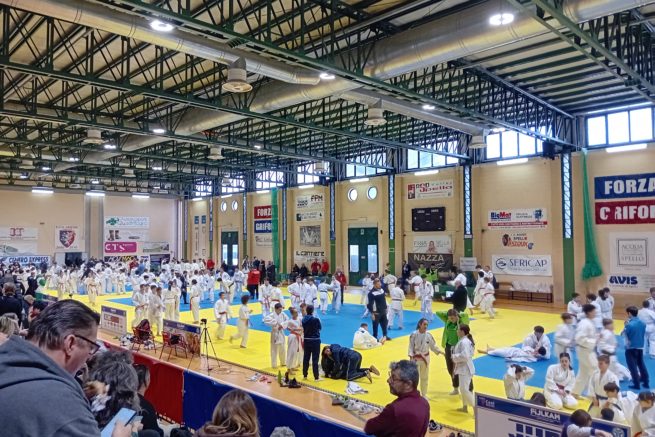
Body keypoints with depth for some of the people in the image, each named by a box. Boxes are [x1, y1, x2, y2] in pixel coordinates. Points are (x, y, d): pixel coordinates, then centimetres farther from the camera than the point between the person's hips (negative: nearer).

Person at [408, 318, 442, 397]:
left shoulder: (428, 335, -7)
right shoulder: (414, 334, -15)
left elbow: (433, 345, 3)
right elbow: (411, 346, -10)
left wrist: (440, 351, -9)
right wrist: (411, 357, -16)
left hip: (425, 358, 3)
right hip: (416, 358, -3)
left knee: (424, 377, 16)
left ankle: (424, 394, 32)